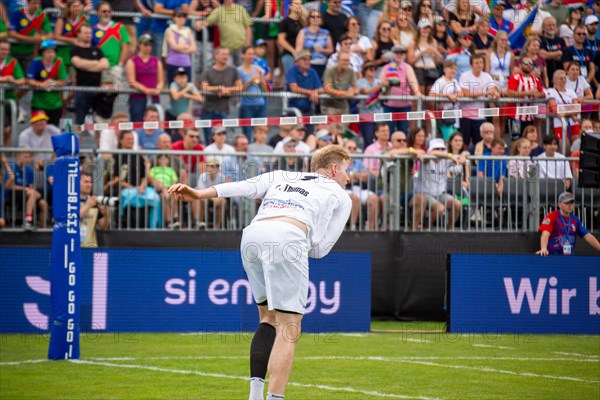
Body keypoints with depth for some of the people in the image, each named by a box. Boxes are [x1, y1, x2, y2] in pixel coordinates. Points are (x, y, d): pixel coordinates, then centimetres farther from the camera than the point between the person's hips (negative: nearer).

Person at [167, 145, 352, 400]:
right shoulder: (341, 197, 25)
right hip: (288, 238, -5)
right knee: (289, 329, -2)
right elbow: (320, 249, 15)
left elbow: (245, 187, 14)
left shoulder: (281, 177, 34)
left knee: (269, 318, 20)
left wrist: (199, 194, 3)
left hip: (253, 233, 5)